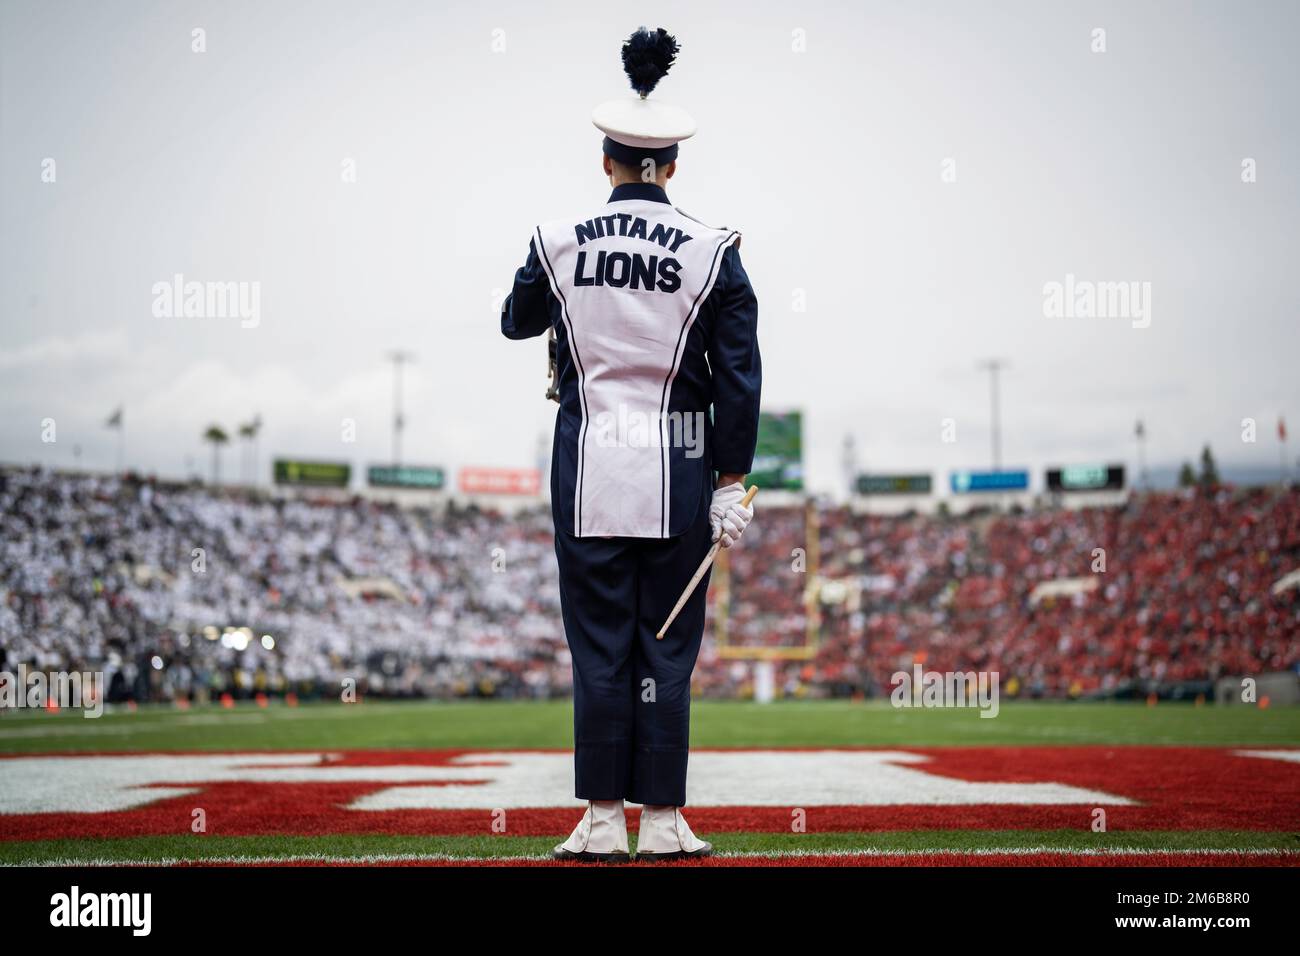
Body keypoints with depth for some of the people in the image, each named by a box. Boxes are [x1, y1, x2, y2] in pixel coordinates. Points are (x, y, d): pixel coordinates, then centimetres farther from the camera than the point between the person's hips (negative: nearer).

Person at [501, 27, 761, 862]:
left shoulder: (559, 241, 0)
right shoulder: (711, 250, -2)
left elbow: (516, 321, 19)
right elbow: (740, 375, -5)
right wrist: (732, 482, -1)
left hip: (588, 465, 1)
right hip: (678, 468, -1)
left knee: (598, 643, 5)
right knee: (667, 645, 4)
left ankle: (603, 822, 6)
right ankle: (663, 824, 7)